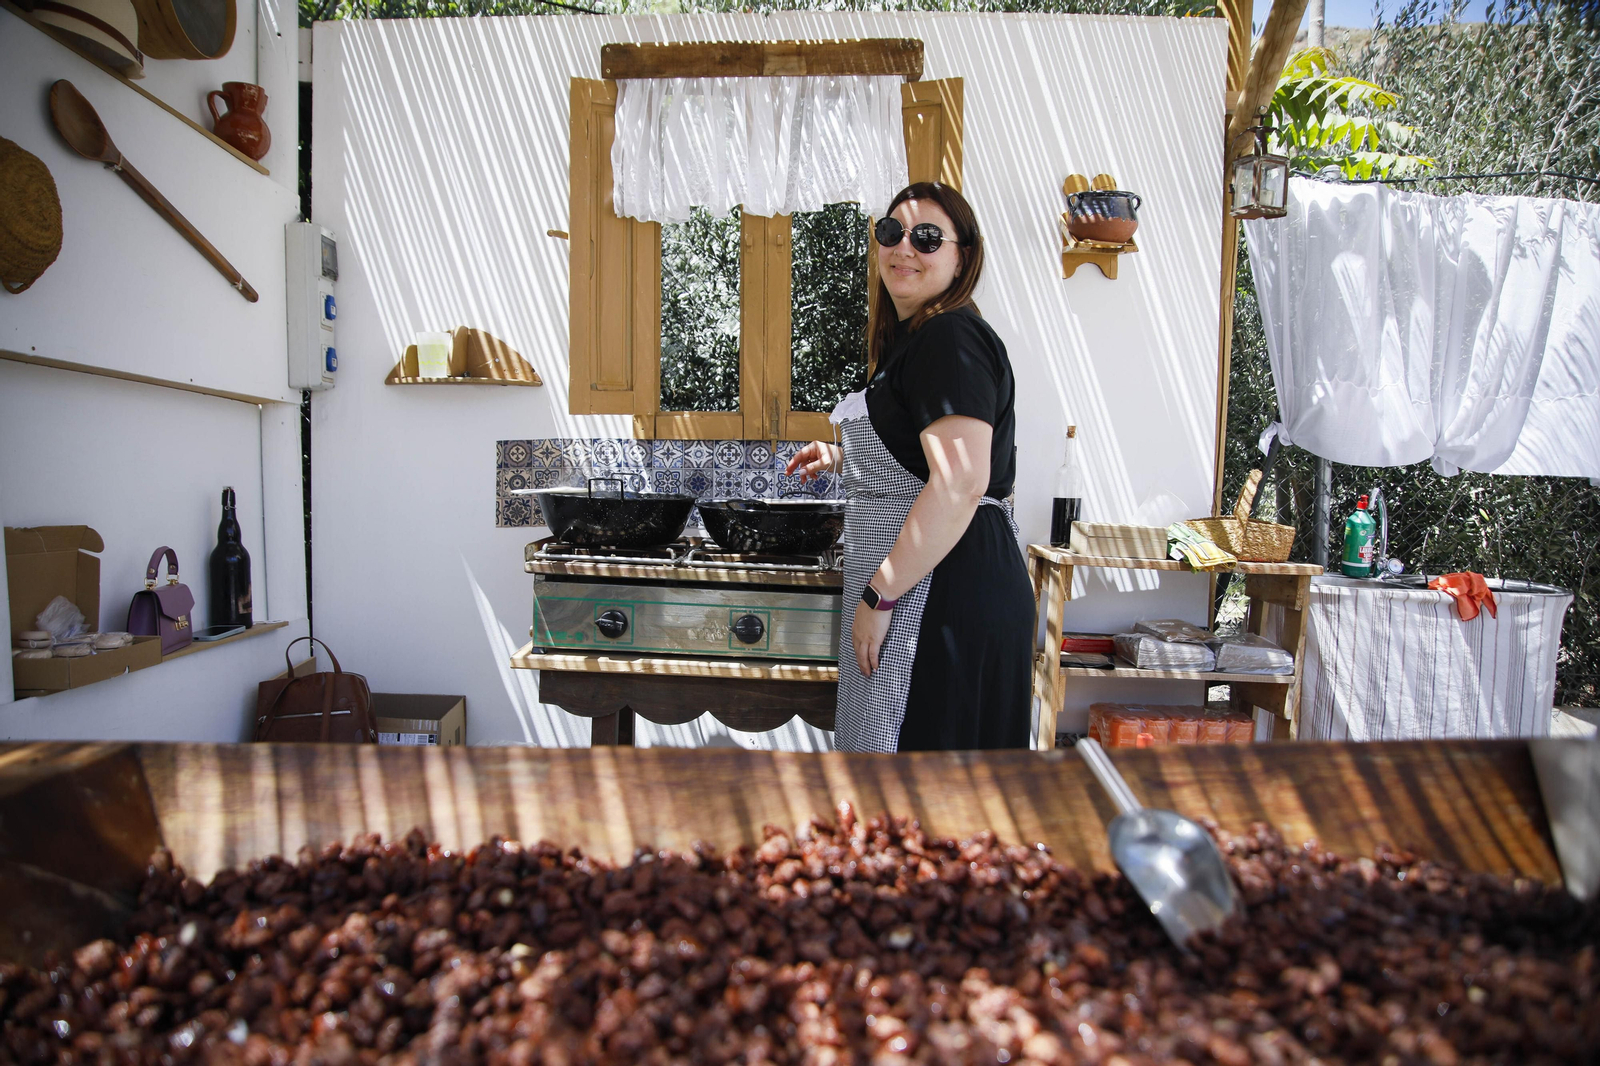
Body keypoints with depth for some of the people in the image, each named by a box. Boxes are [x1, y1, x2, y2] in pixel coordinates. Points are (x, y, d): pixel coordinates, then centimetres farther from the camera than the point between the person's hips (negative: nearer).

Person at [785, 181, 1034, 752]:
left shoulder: (949, 337, -16)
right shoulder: (914, 338, 16)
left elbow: (960, 485, -27)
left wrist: (879, 596, -23)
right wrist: (843, 458, 18)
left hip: (945, 593, -10)